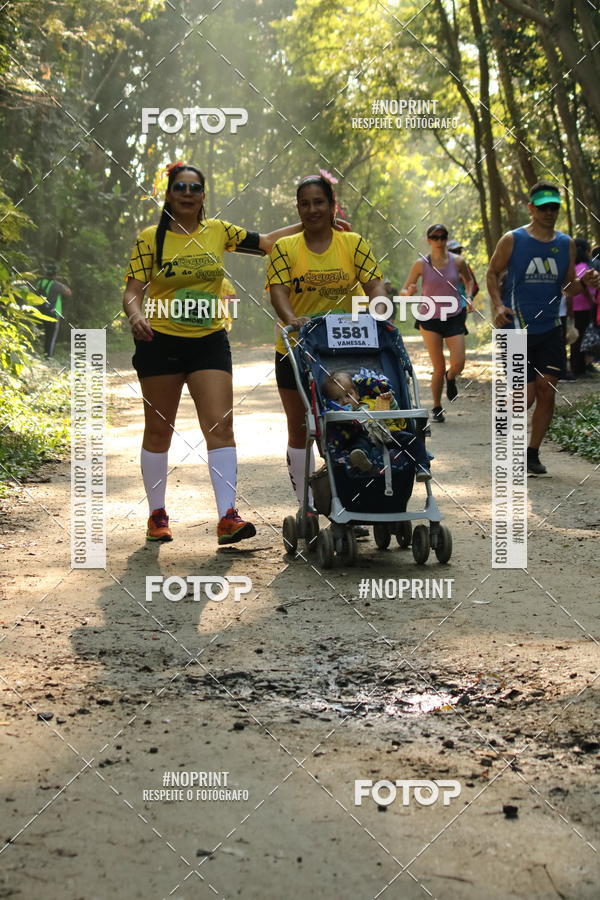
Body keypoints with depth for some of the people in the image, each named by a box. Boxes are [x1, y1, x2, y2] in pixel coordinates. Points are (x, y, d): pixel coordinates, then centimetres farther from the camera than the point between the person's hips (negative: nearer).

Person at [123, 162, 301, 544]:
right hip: (161, 343, -1)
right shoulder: (151, 238, -3)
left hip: (210, 341, 2)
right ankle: (157, 514, 21)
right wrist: (136, 315, -27)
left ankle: (228, 516, -15)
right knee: (159, 430, 8)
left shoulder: (218, 231, 5)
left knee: (221, 425, -11)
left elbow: (266, 242, 12)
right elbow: (133, 291, -6)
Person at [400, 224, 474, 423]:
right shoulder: (421, 264, -6)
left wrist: (468, 296, 1)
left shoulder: (457, 261, -1)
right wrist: (409, 293, -25)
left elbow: (469, 281, 19)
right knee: (439, 368, -5)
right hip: (430, 319, -1)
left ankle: (450, 378, 29)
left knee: (458, 364, -10)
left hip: (454, 317, 1)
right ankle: (436, 408, 14)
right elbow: (403, 291, -3)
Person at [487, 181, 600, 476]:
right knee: (526, 396, -7)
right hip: (517, 328, -4)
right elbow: (492, 273, 5)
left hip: (550, 330, 4)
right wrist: (498, 305, -10)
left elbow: (567, 288, 13)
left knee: (547, 392, -1)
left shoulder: (566, 244, 9)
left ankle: (533, 453, 12)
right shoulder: (512, 240, -3)